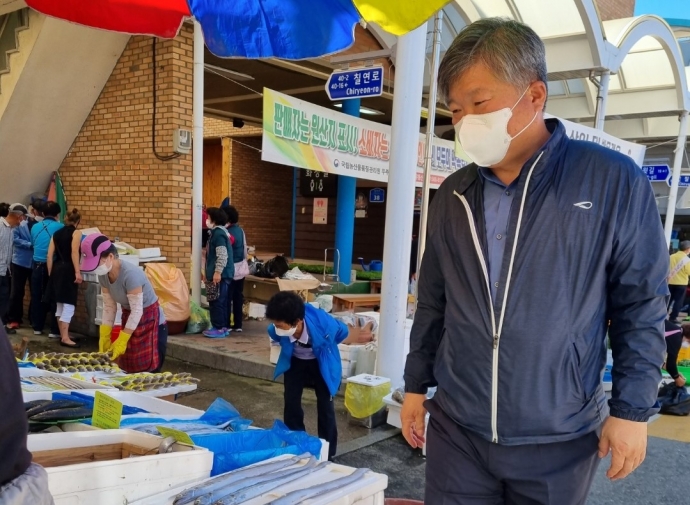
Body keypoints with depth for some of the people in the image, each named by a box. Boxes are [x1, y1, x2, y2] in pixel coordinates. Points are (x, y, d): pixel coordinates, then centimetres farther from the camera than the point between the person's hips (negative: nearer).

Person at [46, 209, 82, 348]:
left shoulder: (56, 233, 14)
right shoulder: (76, 233, -4)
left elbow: (50, 255, 11)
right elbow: (74, 252, -17)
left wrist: (50, 273, 16)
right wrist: (77, 272, -19)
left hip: (57, 269, 7)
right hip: (68, 270, -7)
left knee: (60, 304, 15)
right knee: (69, 304, -6)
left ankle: (62, 334, 24)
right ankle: (65, 338, -8)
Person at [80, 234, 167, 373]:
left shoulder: (130, 274, -29)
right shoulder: (103, 275, -7)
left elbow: (137, 310, -24)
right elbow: (109, 307, 1)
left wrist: (121, 341, -20)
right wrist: (104, 338, -4)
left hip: (151, 322, -7)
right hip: (129, 318, 7)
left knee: (148, 372, -6)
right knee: (128, 370, 9)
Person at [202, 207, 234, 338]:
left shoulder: (218, 233, -14)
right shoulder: (217, 232, 18)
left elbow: (222, 255, -23)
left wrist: (217, 272, -25)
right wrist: (208, 272, 29)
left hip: (220, 274, -10)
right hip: (221, 274, 10)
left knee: (216, 302, -7)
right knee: (221, 302, 12)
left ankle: (219, 328, -3)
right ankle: (223, 327, 17)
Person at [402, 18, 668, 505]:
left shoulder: (614, 181, -10)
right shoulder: (451, 196, 2)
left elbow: (641, 306, -4)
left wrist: (632, 408, -5)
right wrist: (417, 386, 12)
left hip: (559, 442, -2)